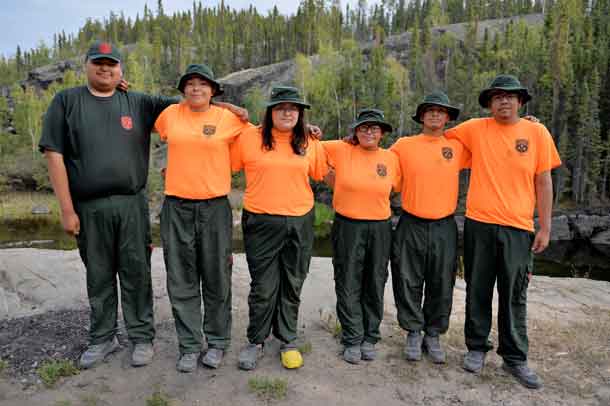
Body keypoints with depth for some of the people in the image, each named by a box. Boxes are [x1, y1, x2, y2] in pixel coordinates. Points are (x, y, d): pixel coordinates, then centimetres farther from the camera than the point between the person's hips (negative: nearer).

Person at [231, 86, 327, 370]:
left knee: (292, 285, 12)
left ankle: (288, 340, 30)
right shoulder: (249, 138, -1)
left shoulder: (310, 144, 6)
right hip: (261, 222, -2)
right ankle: (256, 341, 25)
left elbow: (325, 175, 16)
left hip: (300, 222, 3)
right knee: (263, 287, 3)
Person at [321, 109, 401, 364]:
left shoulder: (391, 158, 3)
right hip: (347, 227, -2)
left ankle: (370, 338, 27)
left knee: (375, 286, 11)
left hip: (380, 228, 2)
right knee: (348, 286, 5)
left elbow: (398, 187, 15)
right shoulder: (341, 150, -3)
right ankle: (352, 340, 20)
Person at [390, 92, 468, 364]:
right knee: (408, 283, 5)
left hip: (444, 227, 1)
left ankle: (433, 336, 26)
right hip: (411, 226, -1)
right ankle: (413, 333, 24)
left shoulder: (458, 147, 4)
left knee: (441, 285, 9)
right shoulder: (404, 145, 1)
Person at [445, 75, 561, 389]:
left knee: (514, 296, 8)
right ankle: (477, 347, 27)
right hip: (479, 224, 0)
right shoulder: (475, 129, 2)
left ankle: (514, 358, 22)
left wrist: (545, 227, 0)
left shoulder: (537, 132, 2)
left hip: (518, 227, 0)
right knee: (478, 292, 10)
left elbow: (543, 182, 3)